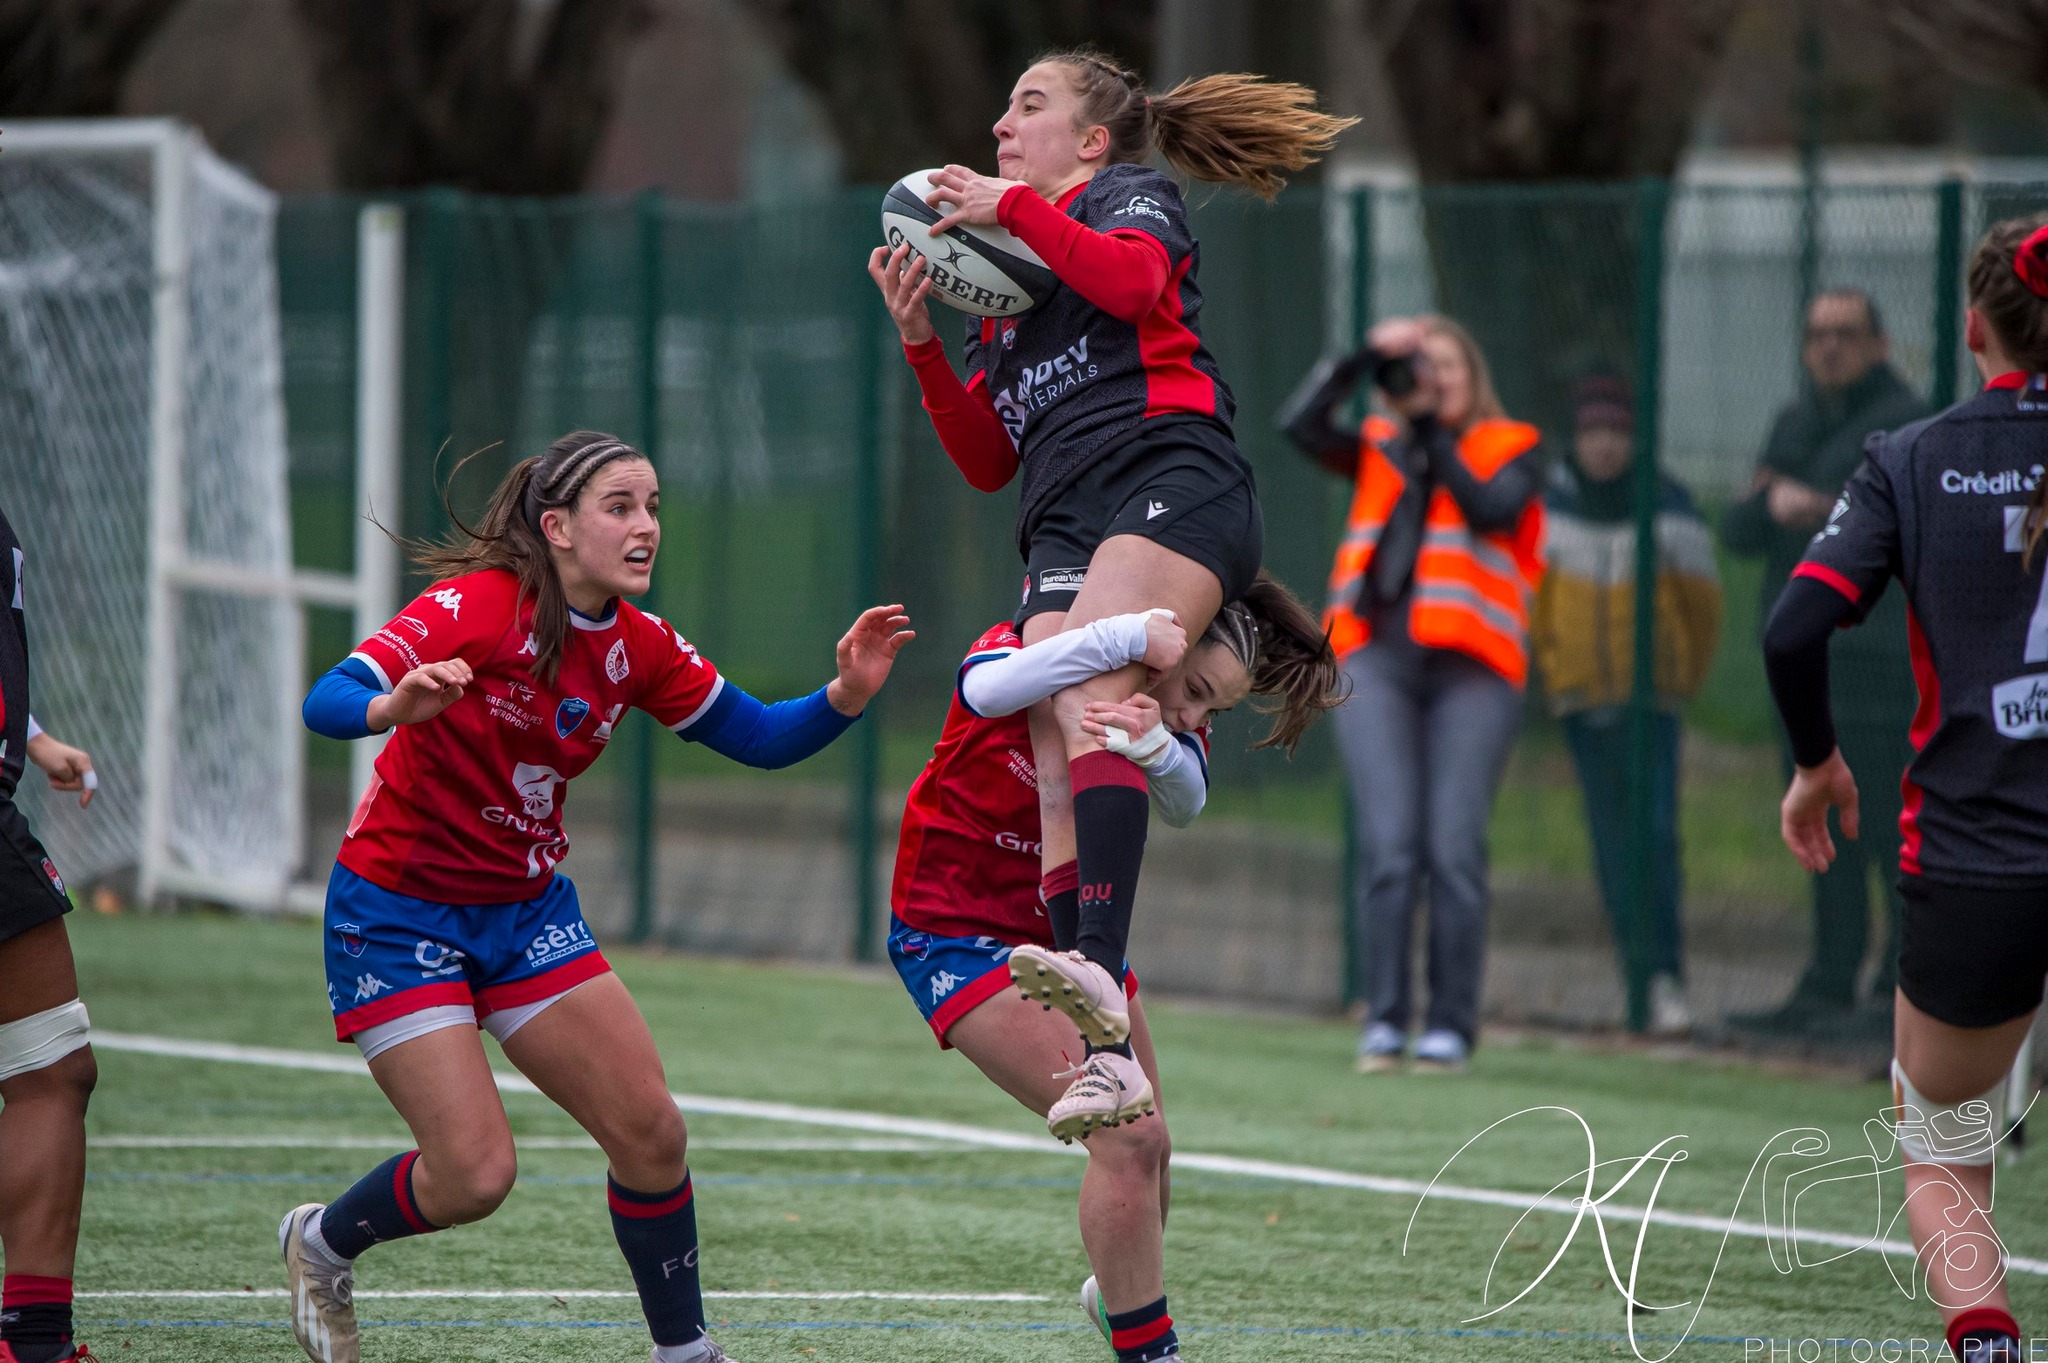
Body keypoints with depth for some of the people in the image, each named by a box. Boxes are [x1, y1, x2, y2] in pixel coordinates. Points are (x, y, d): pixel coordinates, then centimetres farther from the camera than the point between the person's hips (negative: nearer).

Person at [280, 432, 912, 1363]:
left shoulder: (637, 647, -1)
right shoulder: (479, 608, -21)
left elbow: (758, 739, 7)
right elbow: (326, 703, -28)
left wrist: (845, 697, -13)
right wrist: (396, 707, -51)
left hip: (526, 908, 6)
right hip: (399, 910, -6)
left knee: (651, 1133, -5)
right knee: (473, 1174, -13)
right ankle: (320, 1244, 18)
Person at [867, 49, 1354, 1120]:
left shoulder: (1128, 194, 15)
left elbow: (1136, 279, -10)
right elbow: (987, 462, 26)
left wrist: (1014, 208, -5)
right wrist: (923, 345, 15)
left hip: (1173, 480, -6)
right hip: (1065, 529, 6)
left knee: (1087, 697, -31)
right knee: (1053, 765, -16)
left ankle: (1099, 967, -49)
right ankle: (1103, 1050, -26)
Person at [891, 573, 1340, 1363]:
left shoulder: (1170, 723, -6)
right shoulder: (1033, 649, -20)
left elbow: (1185, 804, -29)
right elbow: (987, 689, -46)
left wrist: (1157, 744, -51)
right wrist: (1128, 636, -49)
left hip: (1068, 930, 7)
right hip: (957, 933, -7)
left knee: (1143, 1146, 13)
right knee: (1126, 1138, -20)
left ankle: (1122, 1293, 45)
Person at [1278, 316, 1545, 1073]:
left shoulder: (1509, 451, 11)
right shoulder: (1380, 451, 18)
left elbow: (1492, 511, -8)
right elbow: (1301, 424, 3)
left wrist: (1431, 430, -8)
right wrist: (1368, 358, -4)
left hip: (1470, 668, -2)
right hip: (1378, 660, 2)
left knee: (1453, 849, -9)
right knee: (1388, 846, -7)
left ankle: (1451, 1024, -3)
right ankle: (1384, 1020, -3)